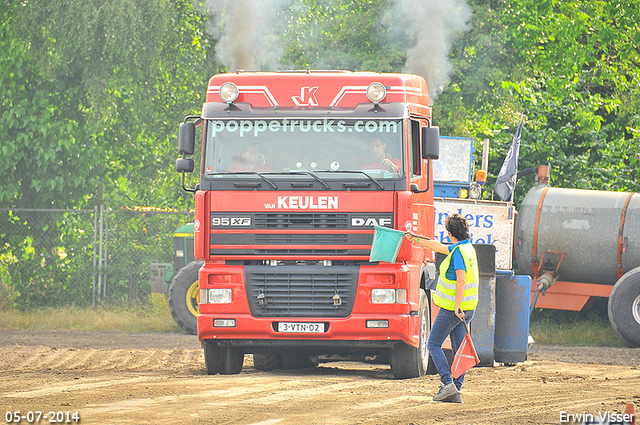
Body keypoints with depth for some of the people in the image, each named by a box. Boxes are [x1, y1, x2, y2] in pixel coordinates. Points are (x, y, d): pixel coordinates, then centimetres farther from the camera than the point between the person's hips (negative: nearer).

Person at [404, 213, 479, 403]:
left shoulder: (458, 252, -17)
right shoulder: (468, 247, 12)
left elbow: (461, 280, -25)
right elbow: (439, 247, 26)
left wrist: (457, 306, -26)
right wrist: (417, 239, 35)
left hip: (452, 309, -9)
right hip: (467, 308, 9)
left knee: (433, 345, 1)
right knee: (459, 349, 8)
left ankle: (447, 383, -10)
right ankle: (456, 391, 7)